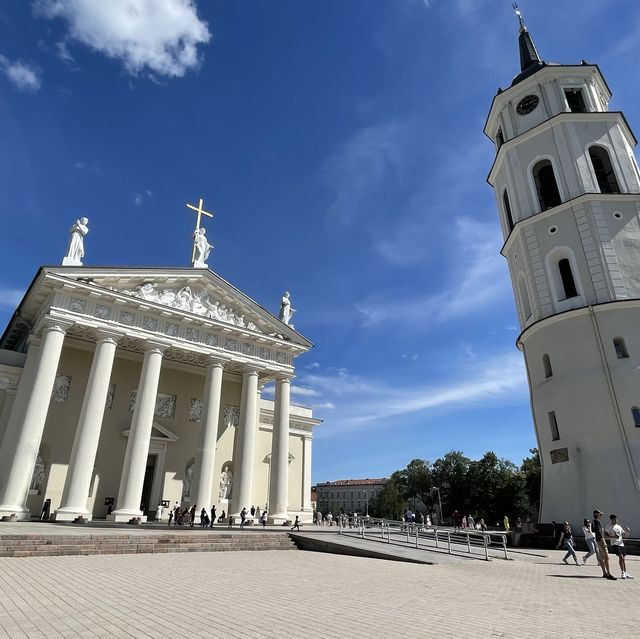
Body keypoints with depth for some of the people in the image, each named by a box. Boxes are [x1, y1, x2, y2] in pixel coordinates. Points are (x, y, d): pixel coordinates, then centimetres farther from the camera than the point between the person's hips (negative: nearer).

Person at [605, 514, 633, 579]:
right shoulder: (609, 526, -3)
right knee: (621, 557, -17)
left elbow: (624, 535, 17)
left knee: (623, 558, 9)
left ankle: (625, 574, 19)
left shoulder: (619, 526, 15)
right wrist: (614, 536, -25)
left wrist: (628, 533, -4)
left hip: (621, 544, 6)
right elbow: (606, 534, -10)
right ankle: (622, 574, -11)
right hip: (615, 544, -6)